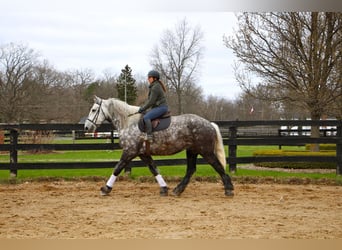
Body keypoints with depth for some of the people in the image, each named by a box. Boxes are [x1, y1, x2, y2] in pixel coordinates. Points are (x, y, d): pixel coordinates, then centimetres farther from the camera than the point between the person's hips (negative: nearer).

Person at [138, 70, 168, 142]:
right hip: (158, 107, 11)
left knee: (146, 117, -24)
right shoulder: (153, 86, 18)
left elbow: (151, 102, -18)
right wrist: (142, 107, 13)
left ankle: (149, 136, -28)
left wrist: (143, 109, -10)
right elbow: (149, 99, 22)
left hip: (161, 107, -11)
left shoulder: (155, 87, -15)